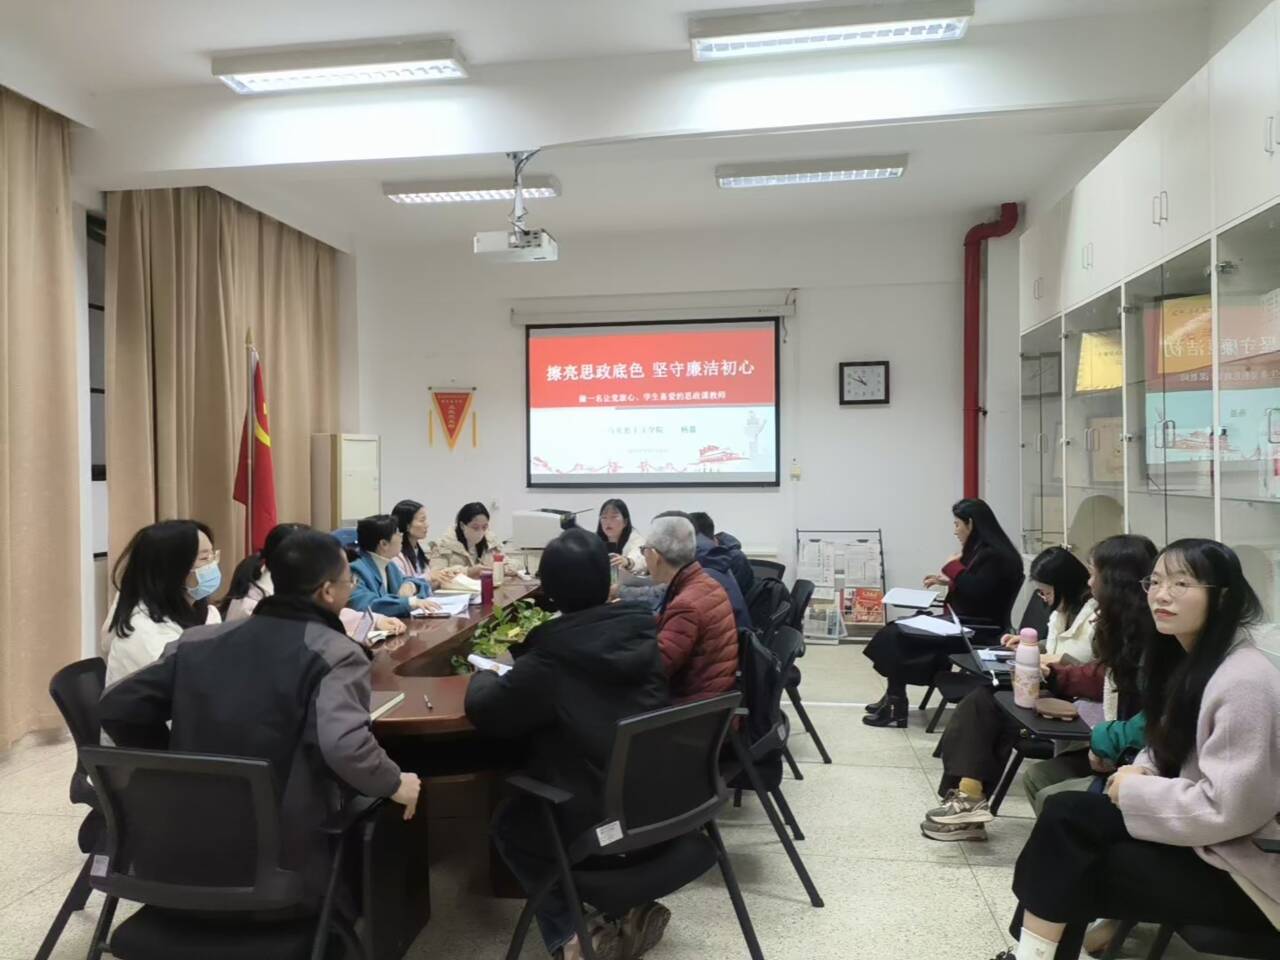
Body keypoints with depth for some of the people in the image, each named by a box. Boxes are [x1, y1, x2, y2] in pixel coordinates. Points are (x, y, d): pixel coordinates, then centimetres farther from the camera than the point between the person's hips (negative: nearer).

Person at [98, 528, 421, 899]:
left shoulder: (200, 640, 3)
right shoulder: (336, 654, -15)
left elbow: (116, 706, 7)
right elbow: (344, 747, -31)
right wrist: (394, 784, -12)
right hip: (288, 857, -6)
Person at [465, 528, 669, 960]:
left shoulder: (551, 659, -20)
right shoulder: (643, 632, -3)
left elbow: (483, 711, -9)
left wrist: (484, 675, 12)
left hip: (601, 823, -6)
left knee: (509, 822, 21)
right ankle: (634, 905, 23)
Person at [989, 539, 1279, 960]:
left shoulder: (1244, 681, -25)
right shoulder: (1185, 657, 4)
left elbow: (1228, 809, -29)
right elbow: (1171, 747, 18)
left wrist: (1136, 791, -16)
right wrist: (1141, 771, -4)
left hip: (1238, 866, -8)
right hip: (1197, 833, 8)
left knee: (1072, 869, -11)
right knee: (1065, 813, -7)